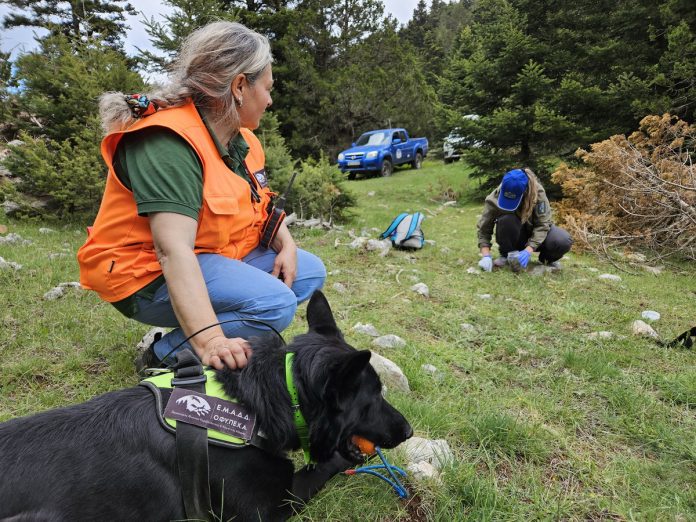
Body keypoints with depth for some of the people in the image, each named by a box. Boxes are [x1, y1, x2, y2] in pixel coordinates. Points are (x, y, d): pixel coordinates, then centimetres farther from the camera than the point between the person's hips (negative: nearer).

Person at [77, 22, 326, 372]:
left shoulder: (242, 139, 6)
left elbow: (262, 205, 14)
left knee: (309, 271, 4)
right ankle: (165, 353, -7)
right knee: (274, 303, -27)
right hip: (150, 276, -9)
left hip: (216, 257, 9)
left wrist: (286, 245, -8)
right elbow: (174, 248, -34)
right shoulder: (169, 142, -23)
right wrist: (209, 339, -43)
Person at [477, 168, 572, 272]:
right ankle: (506, 255, -9)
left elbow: (542, 225, -28)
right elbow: (484, 229, -21)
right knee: (506, 220, -35)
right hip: (514, 237, 0)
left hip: (535, 232, 0)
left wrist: (528, 250, -40)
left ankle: (547, 258, 5)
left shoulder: (537, 192, -27)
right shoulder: (494, 199, -26)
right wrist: (486, 256, -33)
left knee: (563, 241, -30)